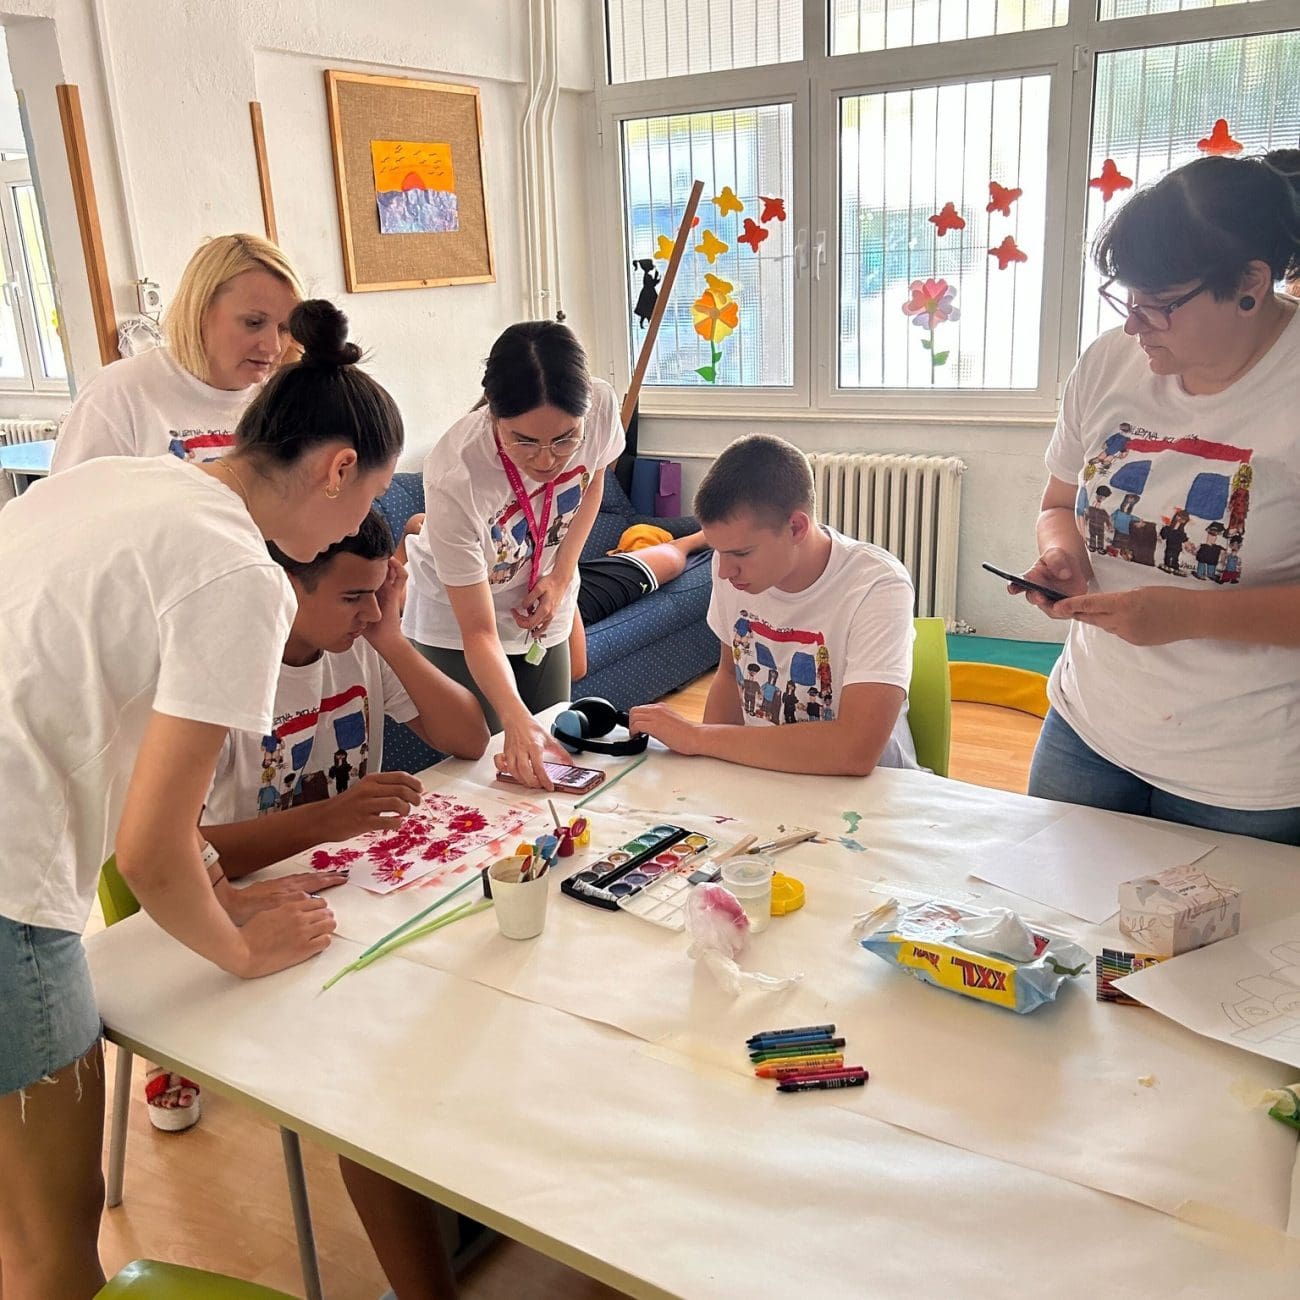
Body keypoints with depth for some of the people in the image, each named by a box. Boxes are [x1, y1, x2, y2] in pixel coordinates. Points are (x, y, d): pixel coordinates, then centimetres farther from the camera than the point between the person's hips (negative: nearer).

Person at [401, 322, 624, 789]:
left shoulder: (600, 405, -27)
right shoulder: (454, 479, -38)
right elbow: (479, 633, -31)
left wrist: (560, 577, -9)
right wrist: (516, 719, -46)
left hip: (542, 613, 4)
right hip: (455, 623, -4)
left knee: (551, 763, 11)